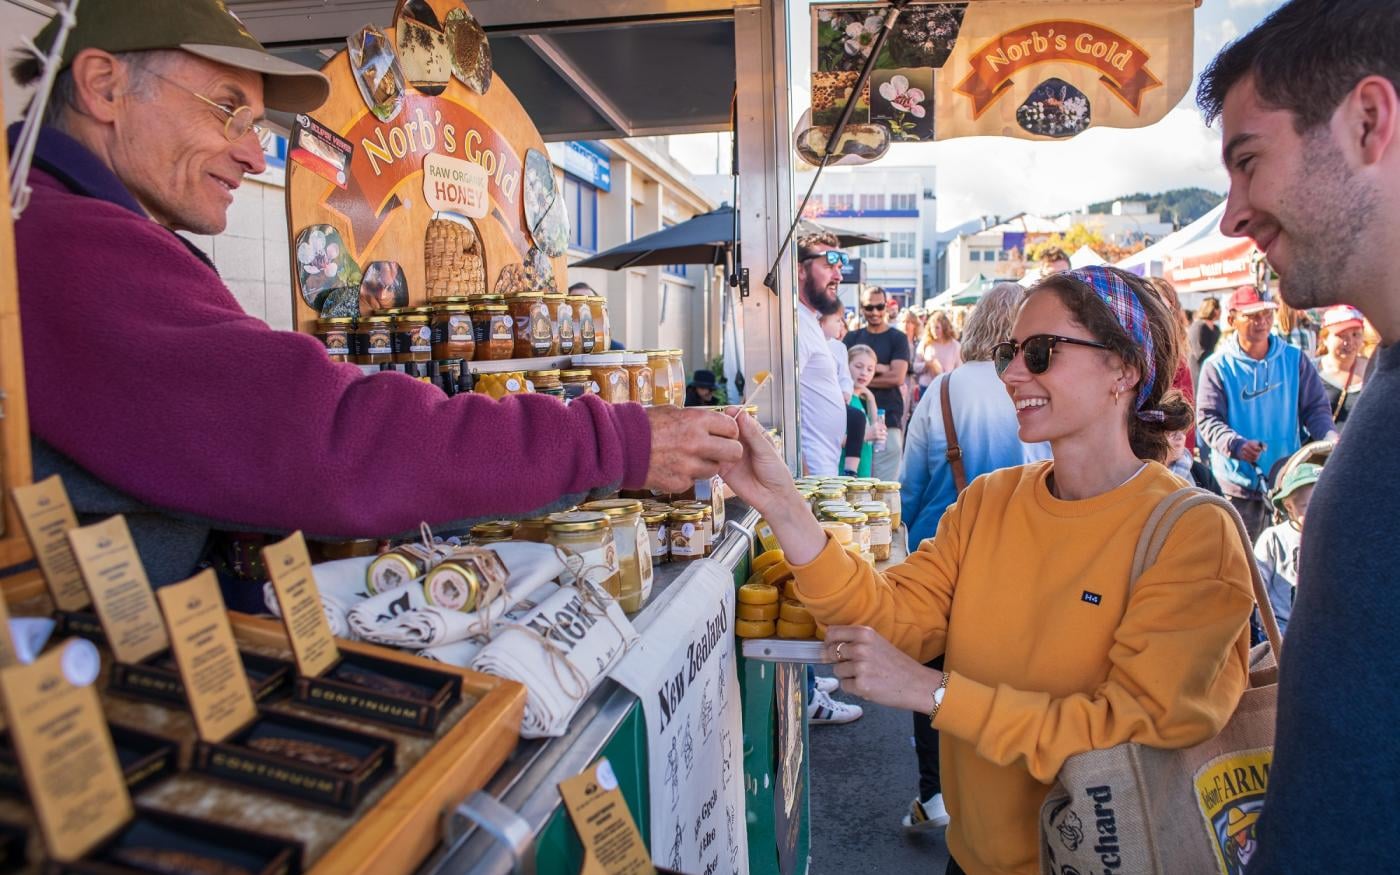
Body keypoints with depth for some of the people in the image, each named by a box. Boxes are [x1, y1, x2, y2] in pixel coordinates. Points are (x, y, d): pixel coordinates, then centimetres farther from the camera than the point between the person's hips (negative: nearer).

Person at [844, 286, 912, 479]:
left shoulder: (898, 338, 5)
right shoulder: (852, 338, 15)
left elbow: (897, 377, -8)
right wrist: (880, 368, -7)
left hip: (888, 418, -3)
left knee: (886, 484, -4)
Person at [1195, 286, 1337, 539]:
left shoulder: (1294, 359, 6)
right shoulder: (1217, 366, -4)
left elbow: (1315, 407, 8)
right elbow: (1208, 419, -8)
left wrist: (1330, 437, -12)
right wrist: (1237, 445, -26)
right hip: (1237, 483, -3)